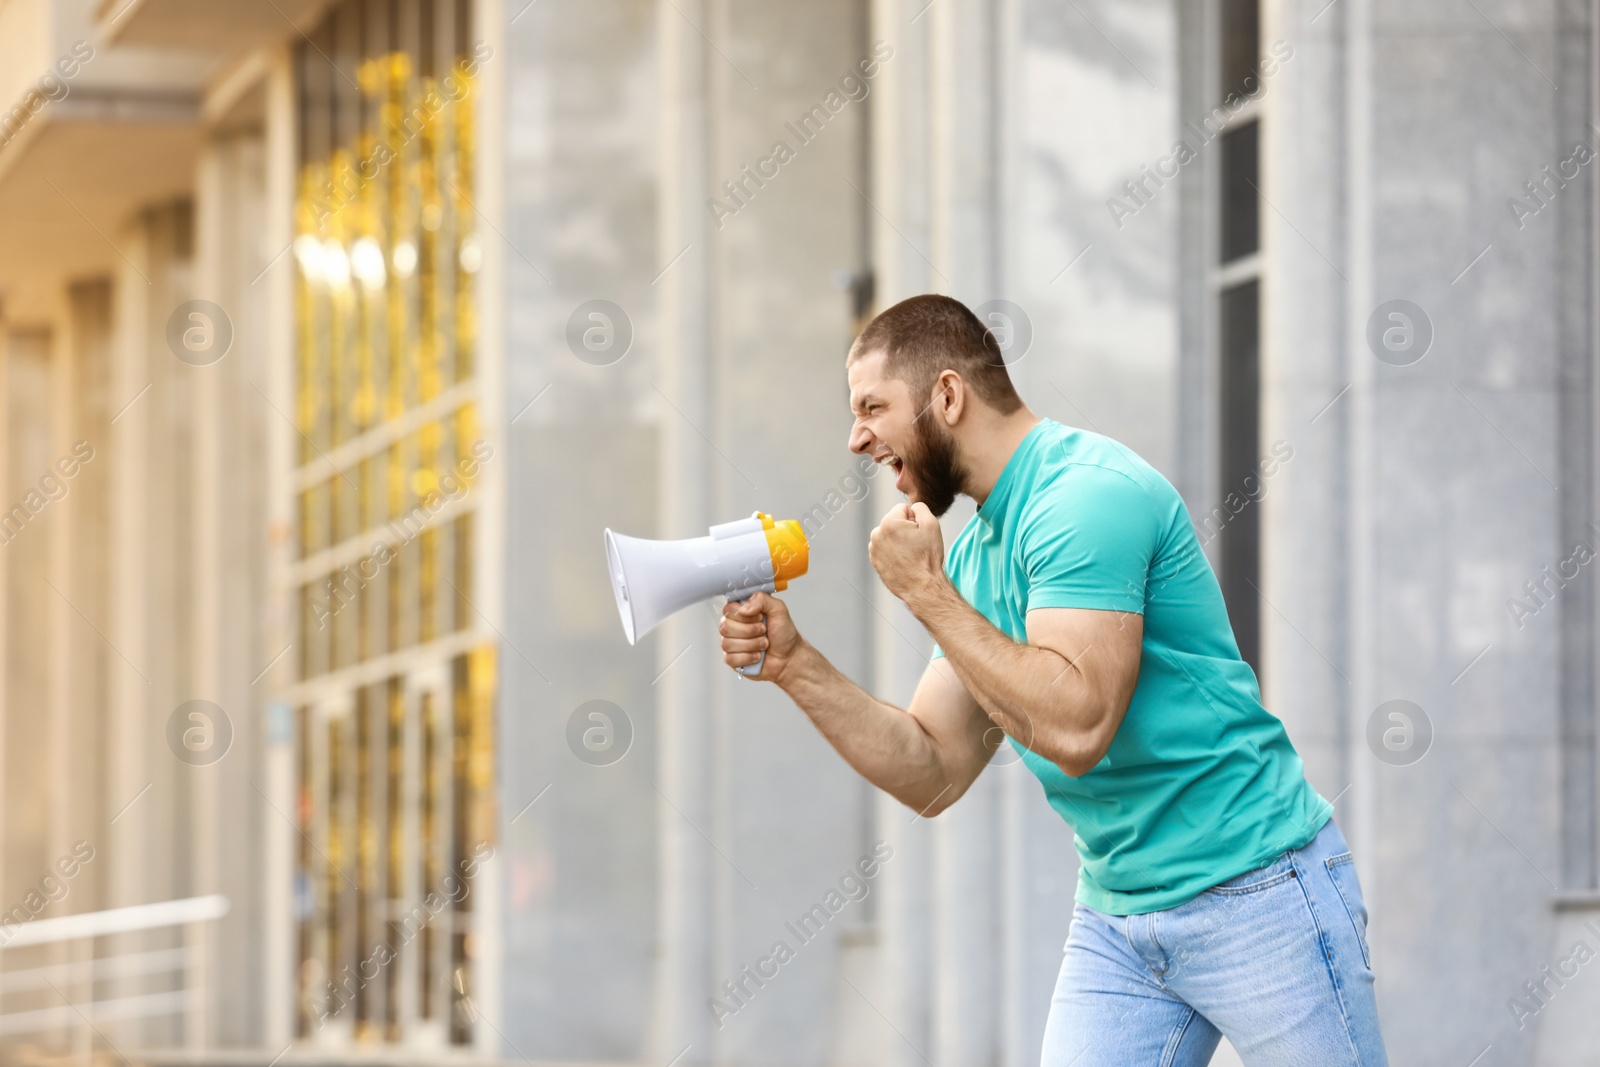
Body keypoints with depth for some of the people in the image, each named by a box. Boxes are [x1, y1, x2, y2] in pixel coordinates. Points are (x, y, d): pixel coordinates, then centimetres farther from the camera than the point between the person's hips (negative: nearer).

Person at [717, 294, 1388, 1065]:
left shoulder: (1088, 496, -17)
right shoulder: (974, 553, 11)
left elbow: (1075, 728, -27)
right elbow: (934, 775, 11)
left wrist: (925, 592, -19)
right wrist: (793, 664, 1)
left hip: (1252, 892, -8)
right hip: (1116, 916, 8)